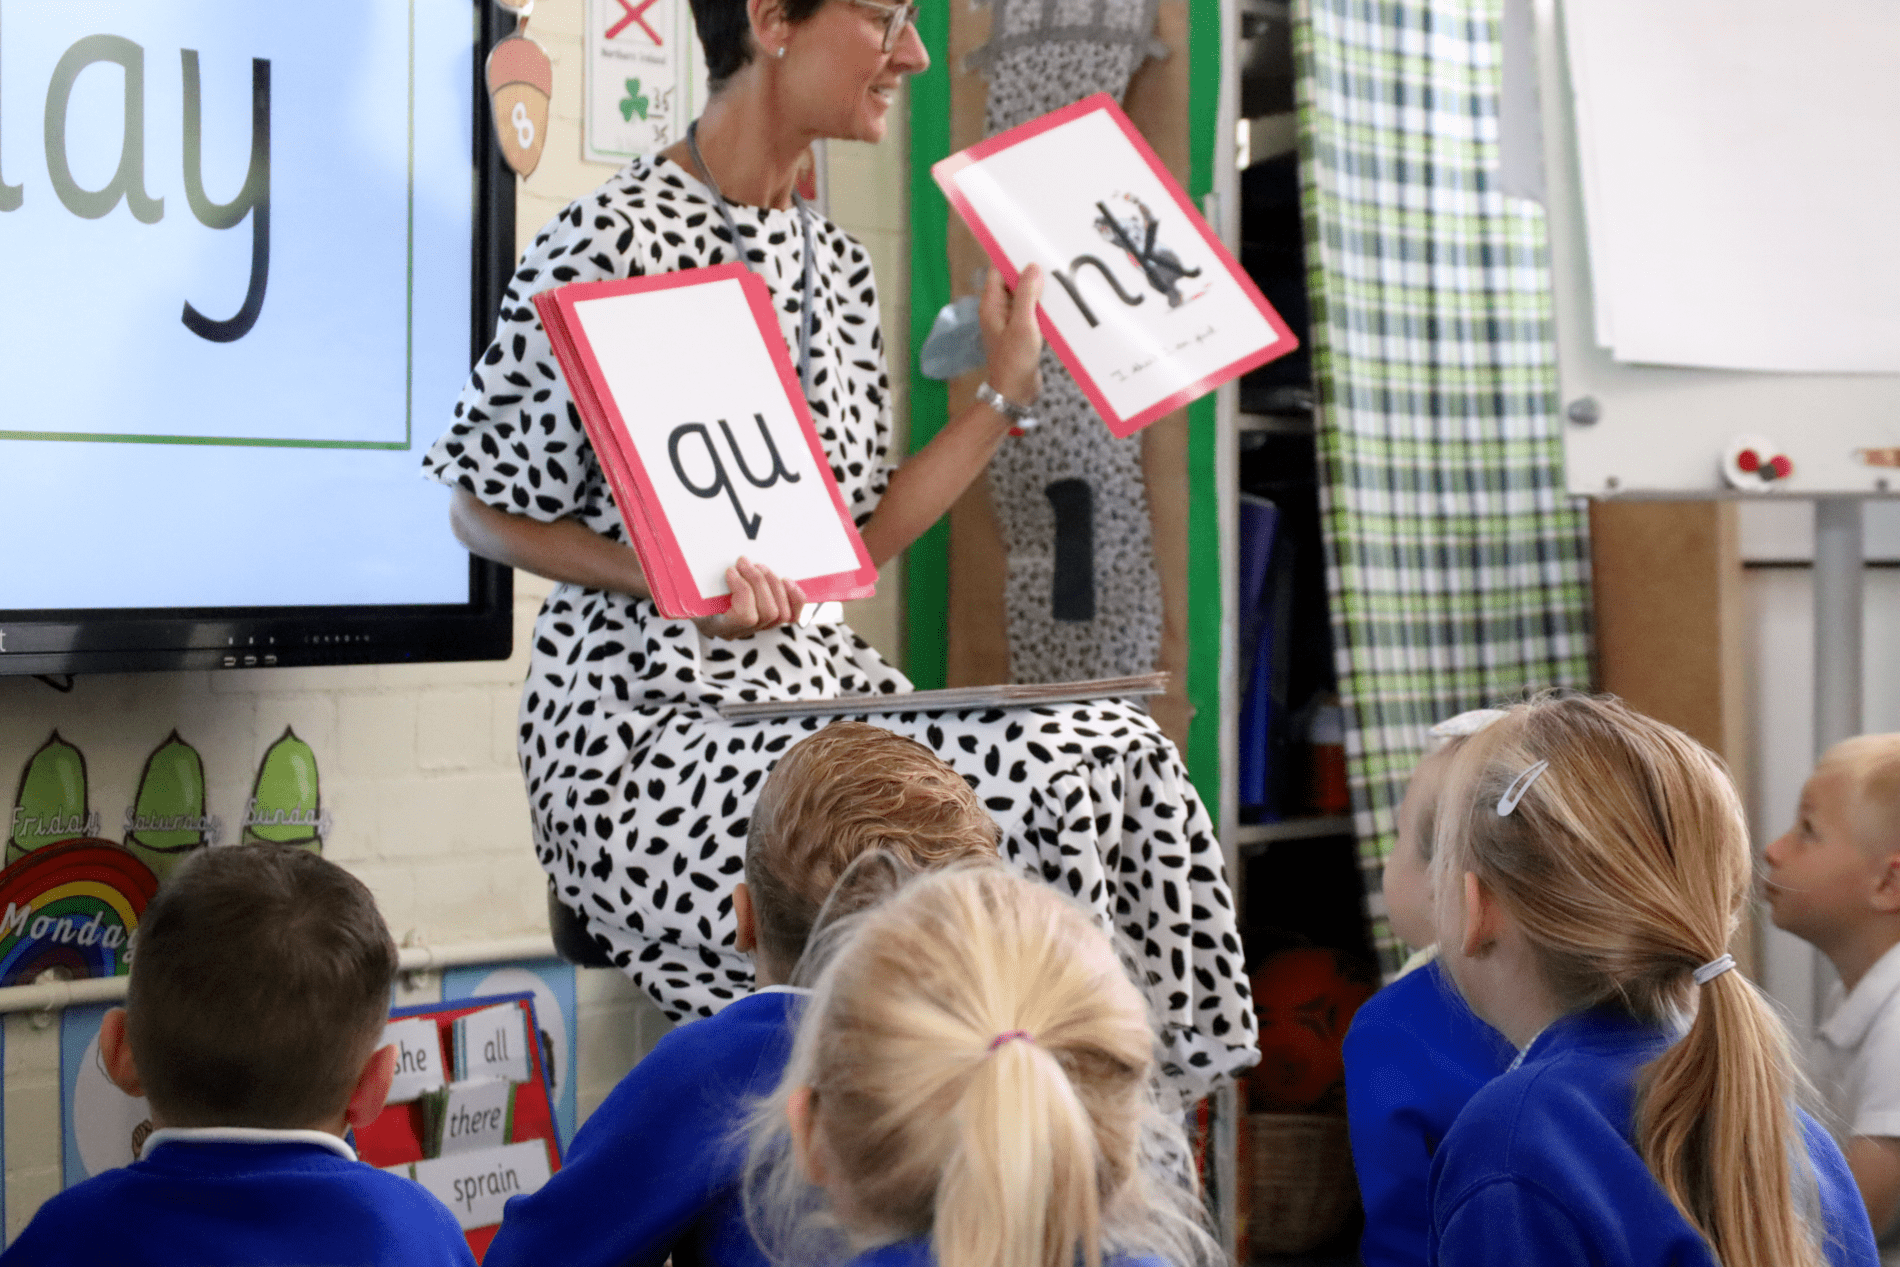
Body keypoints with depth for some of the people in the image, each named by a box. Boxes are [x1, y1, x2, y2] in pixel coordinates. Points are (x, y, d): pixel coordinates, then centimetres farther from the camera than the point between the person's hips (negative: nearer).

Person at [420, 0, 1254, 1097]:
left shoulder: (836, 265, 14)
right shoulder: (611, 245, -10)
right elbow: (483, 509, -5)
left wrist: (1008, 393, 15)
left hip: (818, 679, 8)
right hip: (646, 719, -8)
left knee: (1122, 754, -15)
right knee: (1036, 797, -26)